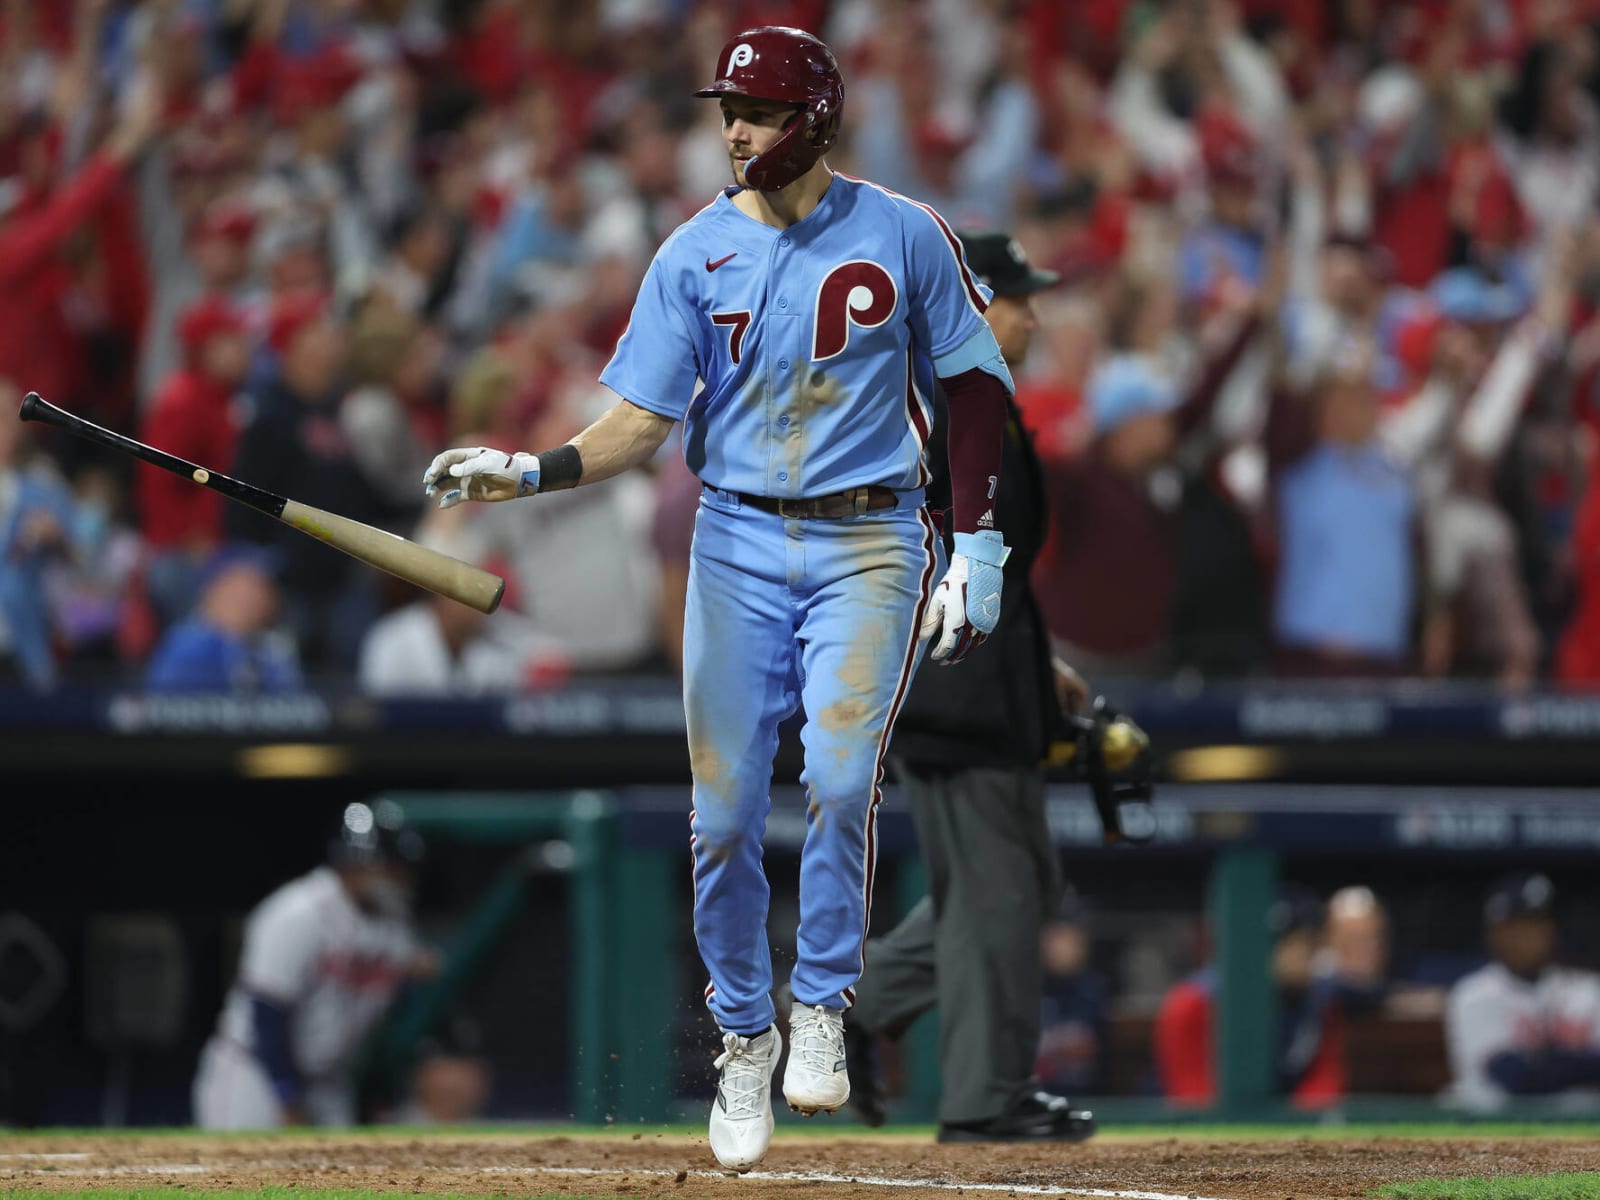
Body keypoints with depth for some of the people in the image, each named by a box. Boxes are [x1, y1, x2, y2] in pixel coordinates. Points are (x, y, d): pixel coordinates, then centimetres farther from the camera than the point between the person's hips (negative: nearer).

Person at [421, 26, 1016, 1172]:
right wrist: (528, 472, -18)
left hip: (870, 541, -2)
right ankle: (744, 1034, 17)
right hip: (738, 546, 2)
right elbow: (642, 421, -1)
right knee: (724, 809, -2)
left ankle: (823, 1005, -1)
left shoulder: (904, 235, -1)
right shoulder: (694, 256, 2)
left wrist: (977, 546, -2)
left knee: (840, 771, -20)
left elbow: (974, 385, 5)